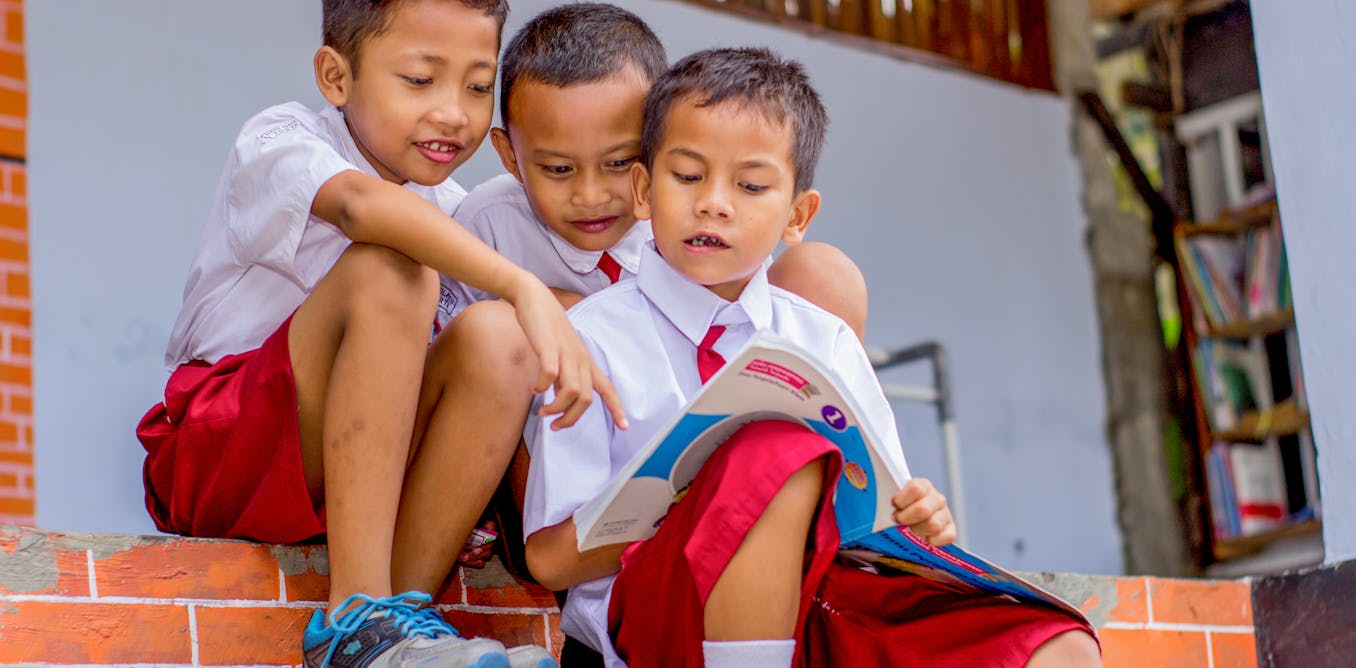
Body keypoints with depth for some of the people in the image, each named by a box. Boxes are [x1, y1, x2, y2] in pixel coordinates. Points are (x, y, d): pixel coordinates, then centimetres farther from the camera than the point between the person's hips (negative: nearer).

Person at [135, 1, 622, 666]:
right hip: (215, 451, -5)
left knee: (495, 337, -20)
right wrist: (529, 292, -43)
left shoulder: (449, 215, 11)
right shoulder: (277, 141, -9)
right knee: (389, 271, -28)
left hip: (361, 474, 5)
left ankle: (405, 605, -22)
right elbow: (362, 202, -33)